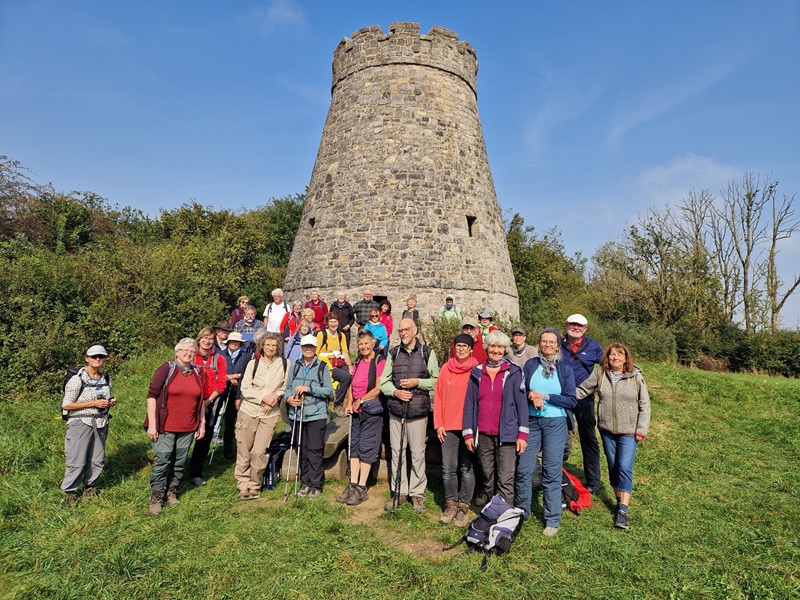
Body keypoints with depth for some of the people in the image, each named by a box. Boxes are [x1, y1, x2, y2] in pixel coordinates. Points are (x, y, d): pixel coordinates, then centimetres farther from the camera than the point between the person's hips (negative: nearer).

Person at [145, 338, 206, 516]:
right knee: (162, 462, -1)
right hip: (165, 427, -4)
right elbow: (152, 396, -8)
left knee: (180, 462, 11)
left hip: (188, 428, 4)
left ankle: (171, 492, 27)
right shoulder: (166, 369, -6)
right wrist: (152, 425, -12)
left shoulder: (198, 373, 8)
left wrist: (202, 423, 12)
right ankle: (156, 498, 13)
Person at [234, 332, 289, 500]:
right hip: (248, 411, 1)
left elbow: (285, 387, 4)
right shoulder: (253, 363, 1)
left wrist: (273, 399, -11)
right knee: (243, 450, 6)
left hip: (270, 414, -1)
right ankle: (243, 484, 23)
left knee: (259, 452, -5)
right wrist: (264, 398, -13)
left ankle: (254, 485, 16)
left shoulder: (284, 364, 0)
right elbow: (245, 388, -3)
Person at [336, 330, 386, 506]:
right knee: (354, 446, 9)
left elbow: (378, 388, -16)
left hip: (372, 410, -7)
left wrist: (360, 401, -11)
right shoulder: (358, 361, 12)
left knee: (366, 447, -2)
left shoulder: (380, 361, -10)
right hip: (357, 411, 7)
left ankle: (361, 488, 7)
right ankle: (353, 485, 17)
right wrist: (350, 404, 3)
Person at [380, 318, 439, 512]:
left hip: (418, 410, -3)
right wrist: (395, 392, -9)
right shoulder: (393, 353, 9)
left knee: (418, 453, 3)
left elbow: (436, 380, 1)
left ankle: (417, 493, 17)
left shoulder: (427, 352, 2)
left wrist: (418, 382, -12)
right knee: (397, 452, 9)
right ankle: (399, 492, 22)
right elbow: (384, 381, 9)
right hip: (396, 410, 3)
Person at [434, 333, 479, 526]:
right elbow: (438, 397, 7)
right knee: (448, 469, 7)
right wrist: (438, 424, 2)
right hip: (448, 427, 2)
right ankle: (451, 504, 25)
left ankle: (464, 506, 21)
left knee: (467, 469, 6)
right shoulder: (446, 369, 5)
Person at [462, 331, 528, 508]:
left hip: (506, 435, -2)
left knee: (505, 481, -6)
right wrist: (468, 433, 2)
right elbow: (469, 403, 7)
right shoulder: (476, 373, 8)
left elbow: (521, 404, 0)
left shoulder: (514, 372, 2)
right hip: (483, 435, 3)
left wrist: (523, 434, -6)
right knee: (487, 479, 13)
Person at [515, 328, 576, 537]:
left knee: (552, 471, 3)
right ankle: (521, 513, 22)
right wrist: (531, 397, -16)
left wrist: (545, 396, -12)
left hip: (555, 423, -1)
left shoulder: (565, 368, 2)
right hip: (531, 421, 1)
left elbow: (571, 401, -4)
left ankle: (552, 520, 18)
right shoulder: (530, 365, 5)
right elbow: (521, 392, 4)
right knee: (524, 468, 2)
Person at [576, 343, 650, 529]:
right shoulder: (599, 373, -3)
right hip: (607, 430, 3)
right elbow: (582, 390, 4)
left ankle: (623, 510, -3)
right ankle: (620, 500, 31)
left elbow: (644, 404, -2)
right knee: (613, 467, 13)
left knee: (625, 468, -9)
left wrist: (642, 429, -5)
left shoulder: (636, 377, -7)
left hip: (629, 432, -3)